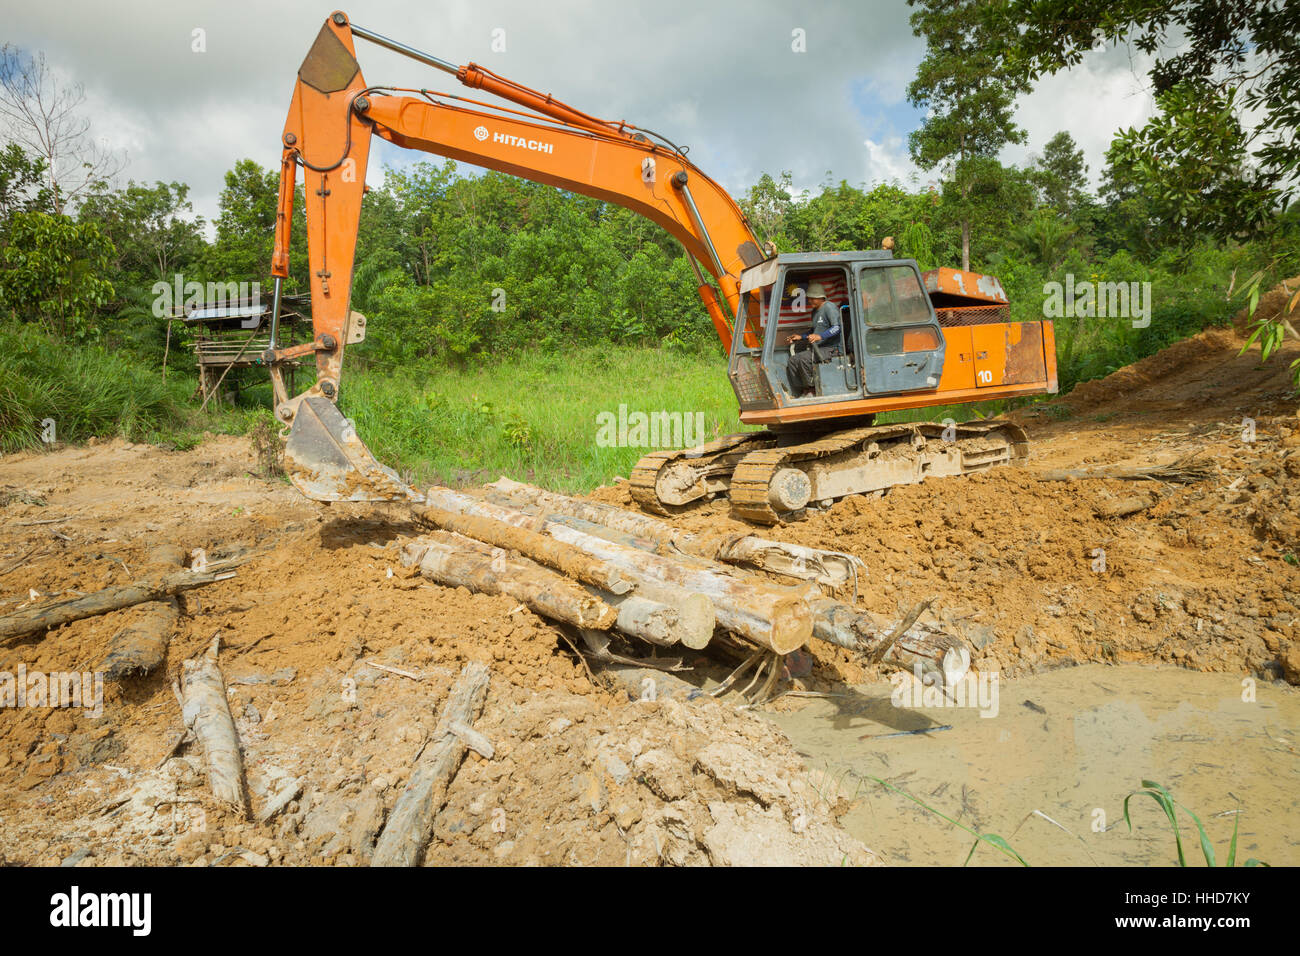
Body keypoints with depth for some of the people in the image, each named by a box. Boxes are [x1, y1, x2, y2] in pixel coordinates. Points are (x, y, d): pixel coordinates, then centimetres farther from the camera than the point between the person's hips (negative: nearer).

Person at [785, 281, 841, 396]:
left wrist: (820, 336, -33)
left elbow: (837, 327, -22)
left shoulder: (829, 307, -10)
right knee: (793, 360, -4)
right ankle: (798, 394, -4)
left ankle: (811, 389, -15)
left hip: (831, 348, -10)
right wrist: (801, 337, 19)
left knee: (804, 358, -30)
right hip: (818, 348, 10)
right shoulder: (814, 311, 19)